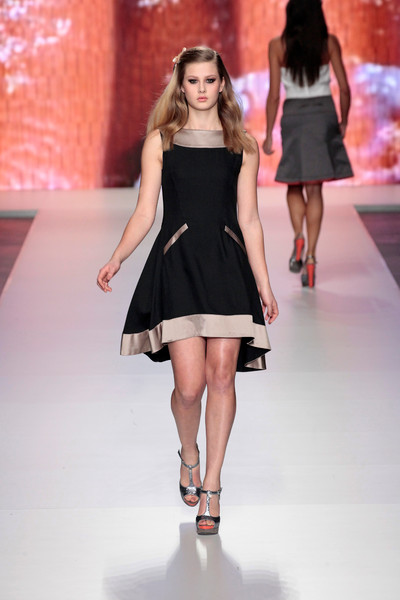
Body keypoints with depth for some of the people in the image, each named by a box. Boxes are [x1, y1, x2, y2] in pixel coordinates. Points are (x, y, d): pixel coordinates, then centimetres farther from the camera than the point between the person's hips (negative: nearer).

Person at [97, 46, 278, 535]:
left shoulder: (243, 147, 9)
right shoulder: (160, 141, 7)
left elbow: (249, 220, 11)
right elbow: (144, 213, 4)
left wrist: (263, 284, 8)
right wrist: (116, 259, -10)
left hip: (228, 266, 1)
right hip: (177, 264, -1)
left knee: (222, 375, -5)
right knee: (190, 384, -9)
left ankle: (211, 486, 8)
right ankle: (189, 457, 23)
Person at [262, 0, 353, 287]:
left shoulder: (278, 46, -3)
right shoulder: (330, 43, -2)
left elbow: (274, 94, -5)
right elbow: (344, 88, -1)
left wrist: (268, 134, 1)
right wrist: (344, 121, 13)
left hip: (293, 116, 0)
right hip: (324, 114, 0)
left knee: (294, 184, 18)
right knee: (314, 188, 4)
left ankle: (299, 236, -7)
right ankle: (310, 255, -8)